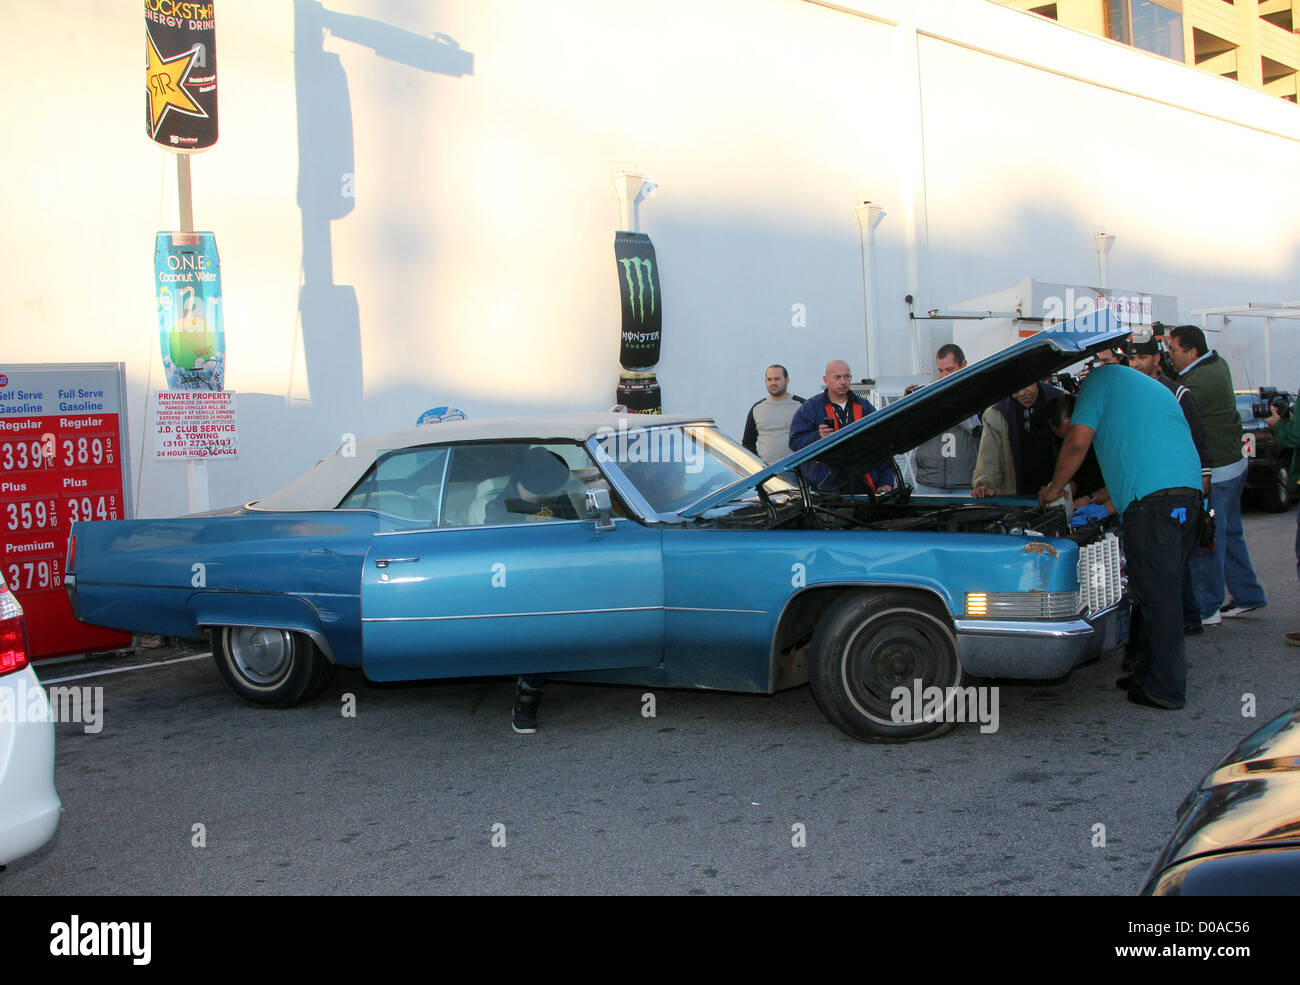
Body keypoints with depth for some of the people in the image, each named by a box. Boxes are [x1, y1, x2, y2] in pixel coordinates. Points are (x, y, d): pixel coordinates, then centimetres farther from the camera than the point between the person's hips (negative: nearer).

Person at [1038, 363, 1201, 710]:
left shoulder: (1103, 377, 9)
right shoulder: (1155, 388, 33)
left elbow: (1077, 443, 1)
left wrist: (1054, 489, 16)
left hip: (1150, 499, -9)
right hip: (1189, 492, 9)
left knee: (1157, 595, -5)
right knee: (1163, 590, 16)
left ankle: (1166, 689, -1)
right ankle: (1147, 671, 24)